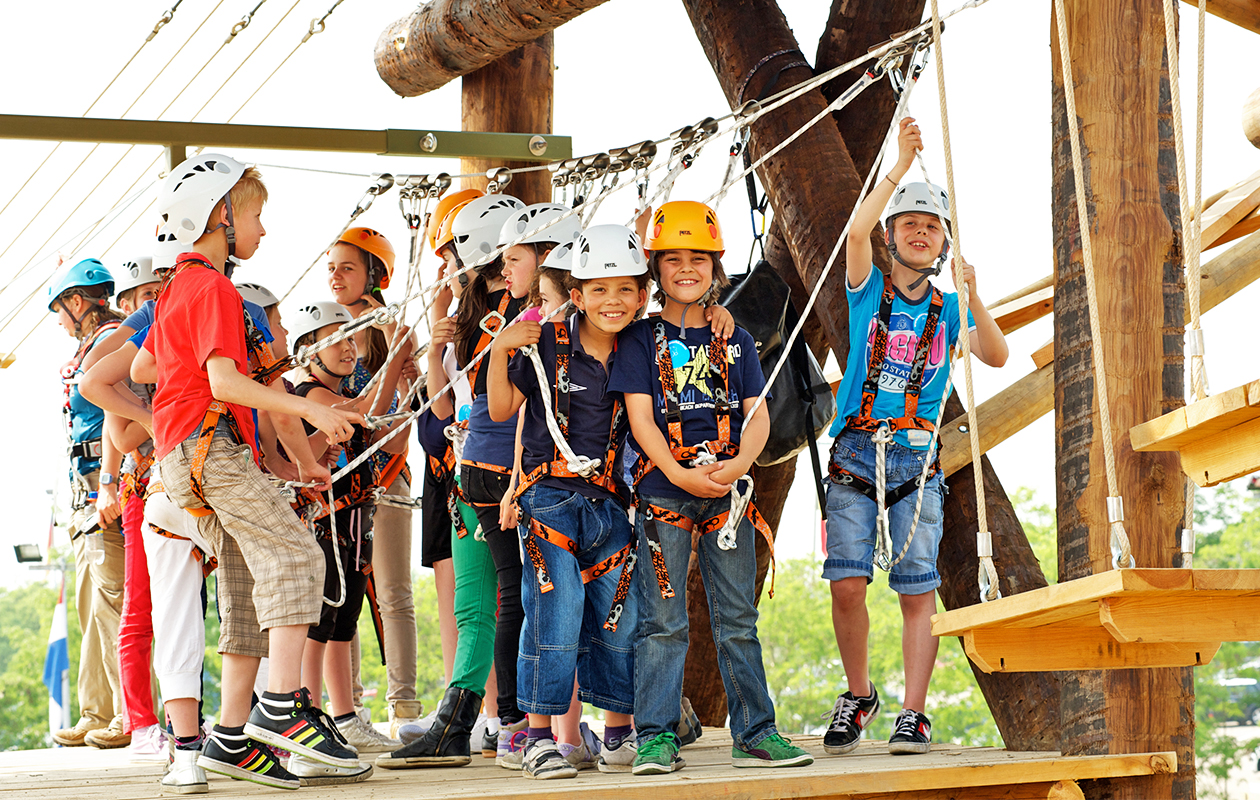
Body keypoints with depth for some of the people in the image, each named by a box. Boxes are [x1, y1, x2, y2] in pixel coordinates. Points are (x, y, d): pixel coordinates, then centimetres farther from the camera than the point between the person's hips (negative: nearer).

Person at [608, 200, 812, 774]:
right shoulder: (641, 339, 3)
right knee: (663, 621, -3)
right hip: (663, 487, -3)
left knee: (738, 617, 6)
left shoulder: (735, 341, 13)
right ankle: (656, 737, 0)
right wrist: (680, 473, -17)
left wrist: (738, 464, -12)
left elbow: (757, 414, 7)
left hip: (726, 489, 3)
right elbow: (639, 415, -5)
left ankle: (754, 732, 11)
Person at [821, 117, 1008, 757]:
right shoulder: (868, 290, 7)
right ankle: (858, 695, 12)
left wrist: (973, 298, -18)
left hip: (917, 459, 1)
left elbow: (996, 358, -4)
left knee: (917, 590, -5)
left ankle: (913, 714, -1)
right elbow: (857, 231, -12)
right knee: (846, 585, -8)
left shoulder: (949, 310, 11)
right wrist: (900, 165, -17)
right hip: (854, 453, -1)